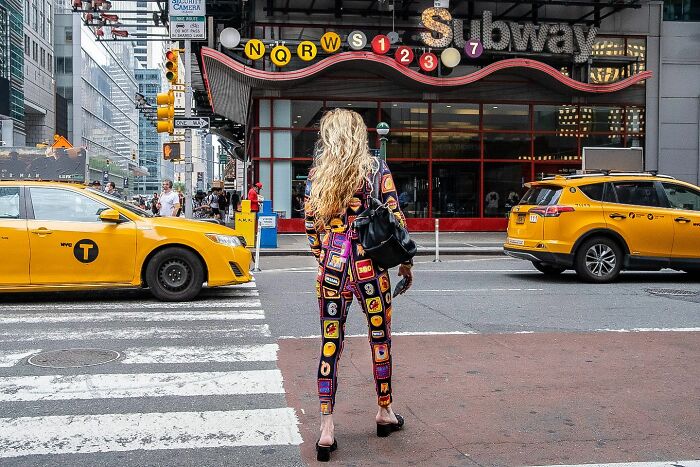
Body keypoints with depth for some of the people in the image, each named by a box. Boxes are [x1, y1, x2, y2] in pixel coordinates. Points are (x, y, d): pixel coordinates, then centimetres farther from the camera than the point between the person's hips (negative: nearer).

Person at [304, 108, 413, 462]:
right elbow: (395, 219, -3)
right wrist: (405, 262, 7)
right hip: (370, 264, -2)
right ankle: (384, 412, 31)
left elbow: (311, 225, 6)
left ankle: (326, 431, 3)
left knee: (329, 345, 5)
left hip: (331, 266, 2)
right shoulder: (377, 169, -2)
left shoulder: (316, 174, 4)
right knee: (380, 339, 15)